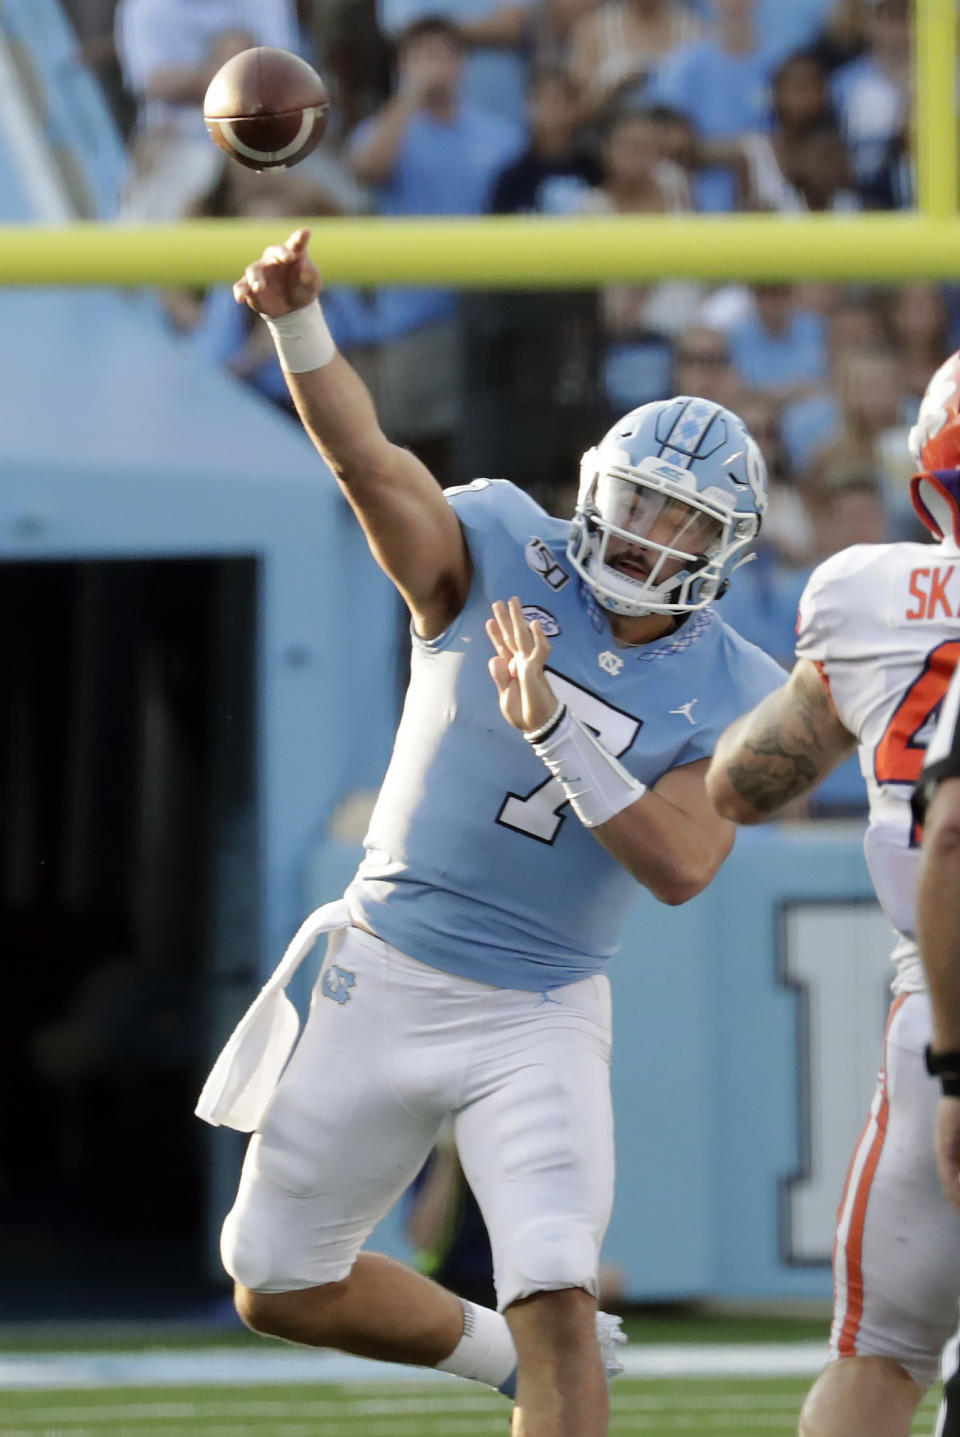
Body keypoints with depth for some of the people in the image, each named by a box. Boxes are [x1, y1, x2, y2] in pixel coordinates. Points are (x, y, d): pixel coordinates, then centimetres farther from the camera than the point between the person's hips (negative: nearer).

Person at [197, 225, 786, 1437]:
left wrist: (552, 726, -29)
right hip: (385, 979, 2)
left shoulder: (733, 699, -6)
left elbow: (681, 865, -20)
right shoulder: (499, 558, -7)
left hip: (539, 1019, -2)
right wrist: (299, 322, -43)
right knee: (278, 1289, 13)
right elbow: (369, 461, -25)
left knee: (557, 1303, -18)